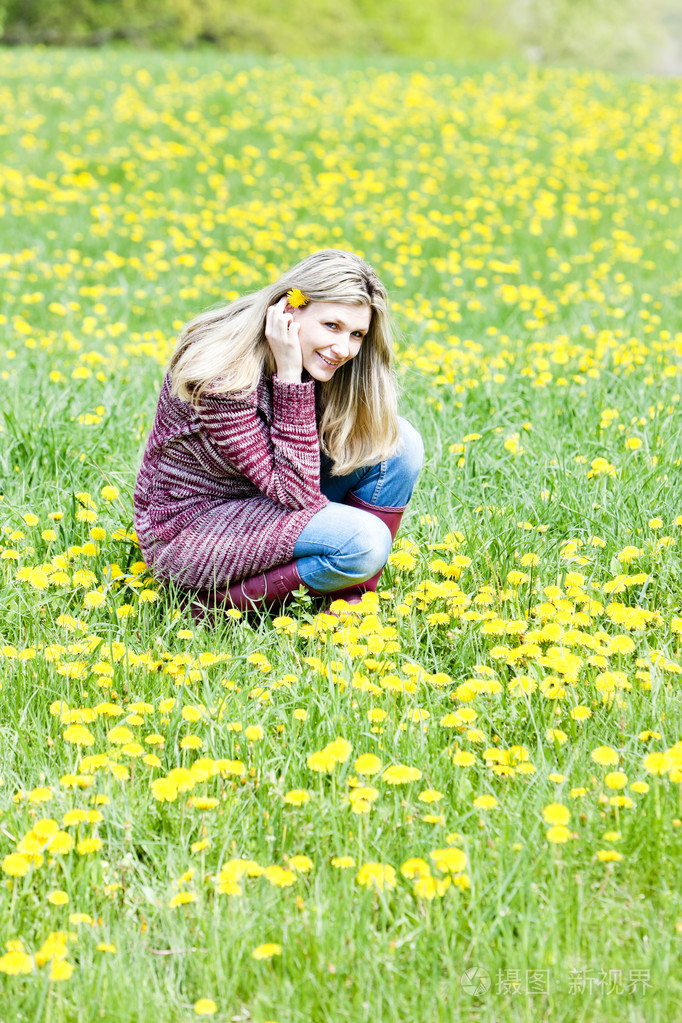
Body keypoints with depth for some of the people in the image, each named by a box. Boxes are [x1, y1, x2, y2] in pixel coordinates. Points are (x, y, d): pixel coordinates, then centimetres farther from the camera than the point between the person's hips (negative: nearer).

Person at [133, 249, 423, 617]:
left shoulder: (314, 362, -6)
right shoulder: (224, 377, -29)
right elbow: (299, 493, -28)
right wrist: (290, 376, -32)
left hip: (261, 502, 8)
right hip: (188, 526, -8)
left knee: (398, 440, -8)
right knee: (362, 542, -28)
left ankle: (349, 596, -4)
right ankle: (221, 597, -10)